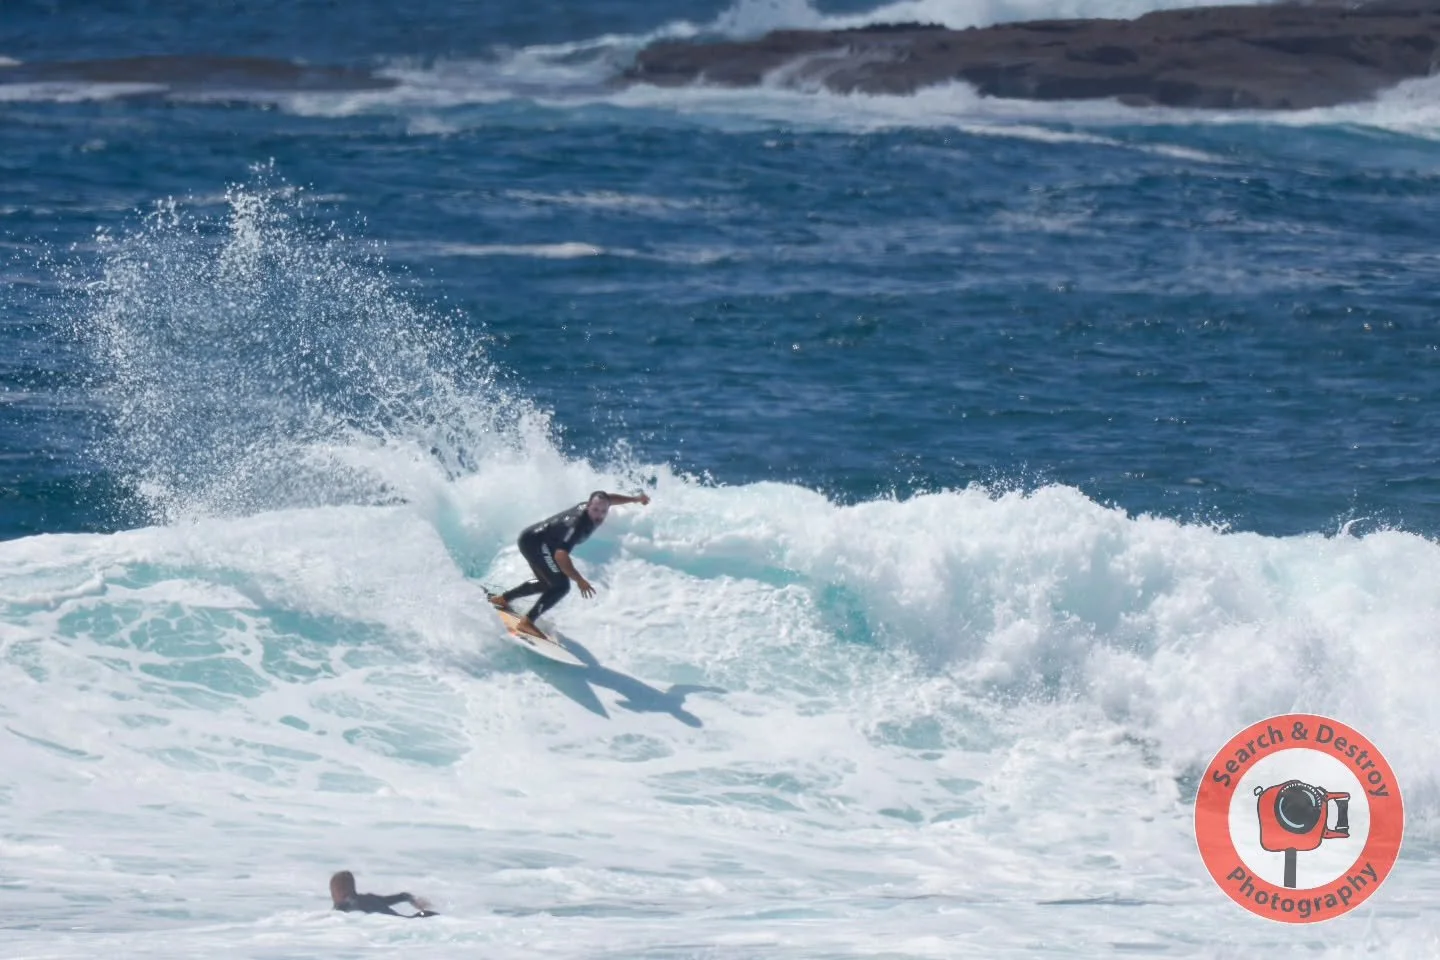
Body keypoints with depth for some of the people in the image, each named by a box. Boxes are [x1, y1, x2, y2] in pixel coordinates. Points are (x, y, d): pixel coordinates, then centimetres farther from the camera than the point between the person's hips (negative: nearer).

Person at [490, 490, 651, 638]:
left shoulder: (588, 506, -7)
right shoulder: (578, 525, -33)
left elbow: (608, 498, 18)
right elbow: (560, 555, -44)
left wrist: (634, 499, 17)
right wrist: (579, 580, -45)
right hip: (535, 542, -10)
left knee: (548, 583, 30)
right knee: (560, 586, -20)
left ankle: (502, 599, 43)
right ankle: (527, 622, -18)